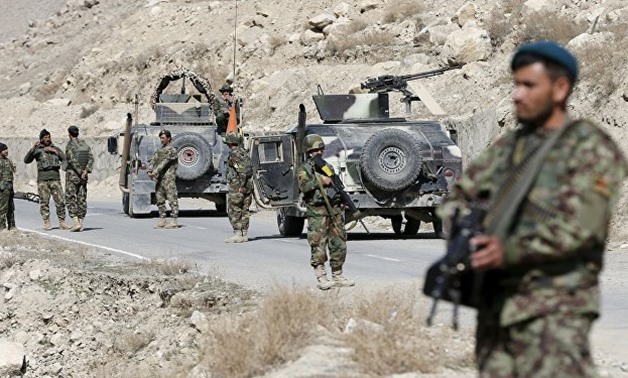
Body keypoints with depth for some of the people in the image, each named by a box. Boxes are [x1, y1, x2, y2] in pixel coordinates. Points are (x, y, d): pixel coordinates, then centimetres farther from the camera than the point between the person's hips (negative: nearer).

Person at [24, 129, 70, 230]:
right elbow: (26, 160, -4)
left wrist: (55, 151, -6)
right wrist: (32, 149, -17)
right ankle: (46, 223, 4)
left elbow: (65, 159, 4)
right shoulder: (37, 150, 7)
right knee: (44, 202, -2)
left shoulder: (55, 149, 15)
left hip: (55, 178, 2)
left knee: (60, 201, -4)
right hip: (42, 179, -2)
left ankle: (62, 222, 2)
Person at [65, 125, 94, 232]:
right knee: (82, 199, 9)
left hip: (72, 175, -6)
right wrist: (86, 171, -11)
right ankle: (80, 224, 9)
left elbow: (73, 161, -20)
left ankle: (76, 223, -16)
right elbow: (91, 158, -3)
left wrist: (81, 173, -15)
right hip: (83, 176, 6)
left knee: (71, 199, -3)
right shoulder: (84, 144, 8)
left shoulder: (70, 145, -10)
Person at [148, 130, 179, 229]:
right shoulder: (159, 150, 20)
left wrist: (155, 172, -22)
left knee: (172, 199, -8)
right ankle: (162, 221, 12)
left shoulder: (172, 150, -4)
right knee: (160, 200, 8)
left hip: (168, 177, -8)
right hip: (159, 178, 8)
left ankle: (175, 221, -9)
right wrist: (150, 171, -10)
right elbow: (153, 161, 8)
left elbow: (165, 162, -15)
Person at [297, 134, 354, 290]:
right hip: (317, 214, -6)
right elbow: (304, 186, -17)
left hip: (335, 211, 6)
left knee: (339, 246, 7)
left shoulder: (327, 166, 19)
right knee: (318, 247, -6)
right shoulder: (304, 169, 1)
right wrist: (320, 180, -22)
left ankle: (337, 276, 14)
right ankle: (321, 279, -3)